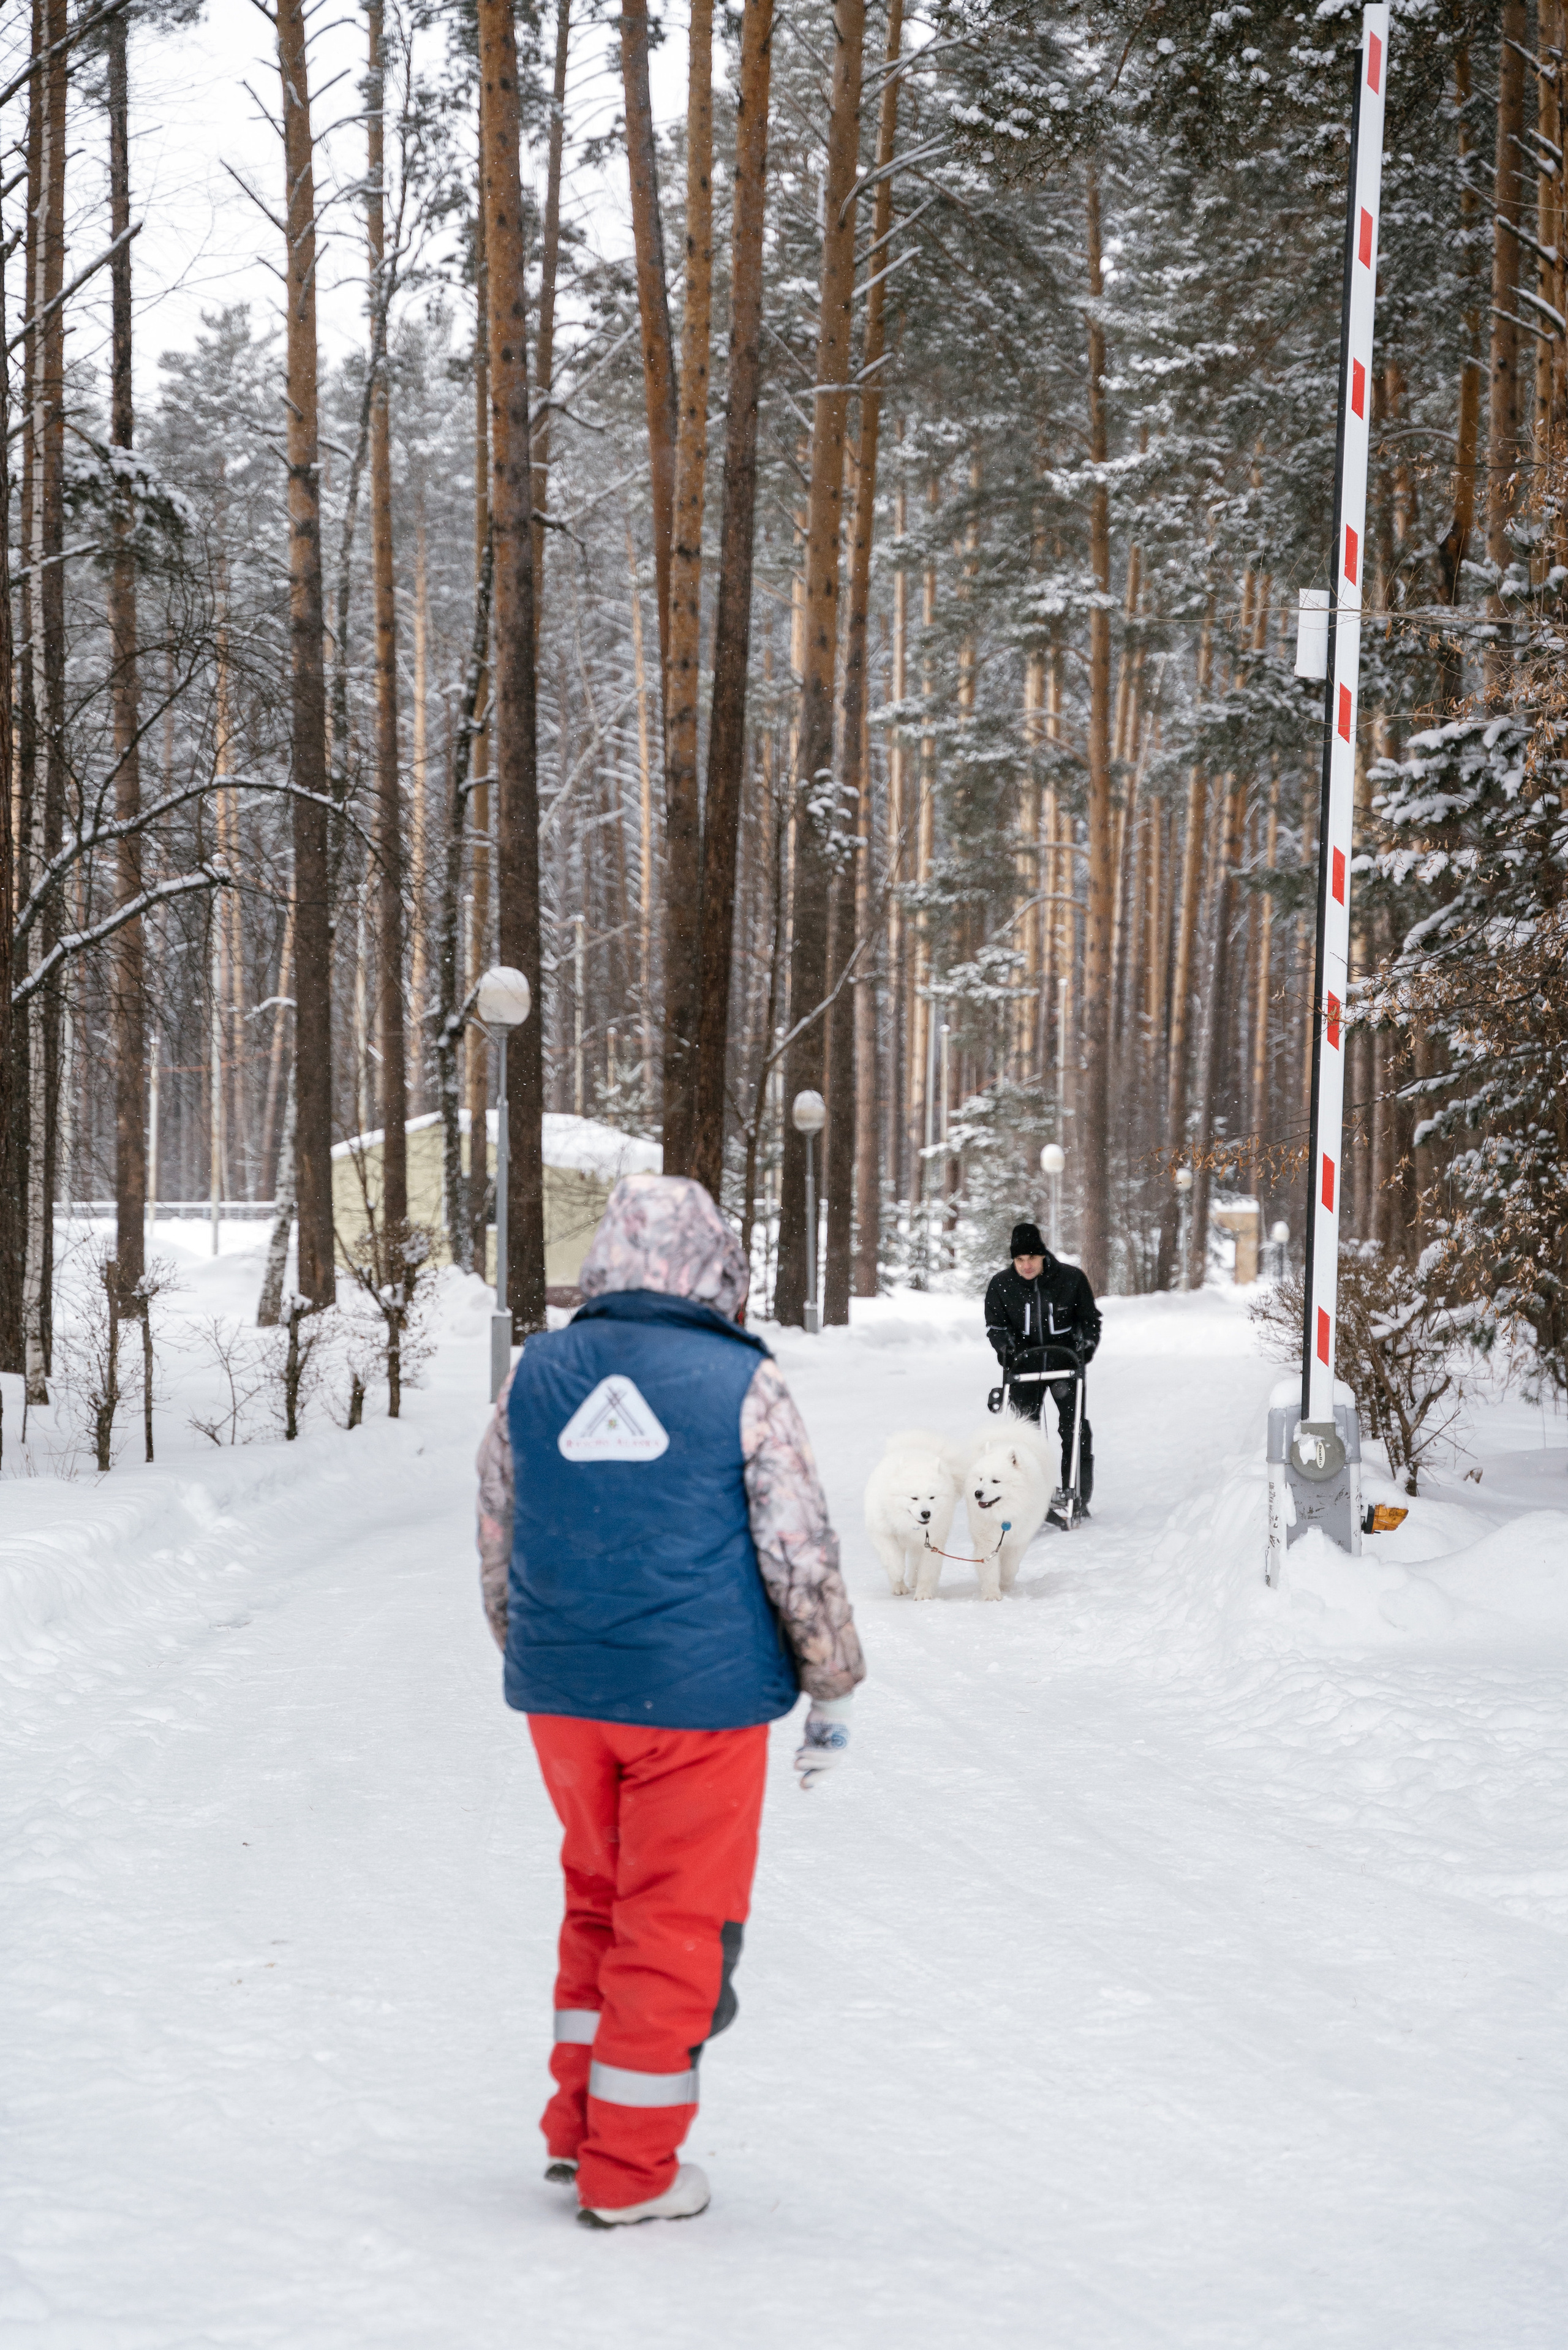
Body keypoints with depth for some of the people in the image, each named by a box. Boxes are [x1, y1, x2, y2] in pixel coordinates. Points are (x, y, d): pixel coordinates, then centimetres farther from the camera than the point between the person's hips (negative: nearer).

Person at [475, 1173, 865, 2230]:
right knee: (675, 1923, 5)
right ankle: (631, 2172, 11)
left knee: (600, 1901, 22)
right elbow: (803, 1559, -7)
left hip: (564, 1698, 5)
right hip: (698, 1700, -4)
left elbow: (498, 1550, 13)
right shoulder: (745, 1386, -8)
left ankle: (579, 2129, 25)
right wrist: (833, 1694, 4)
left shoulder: (534, 1377, 5)